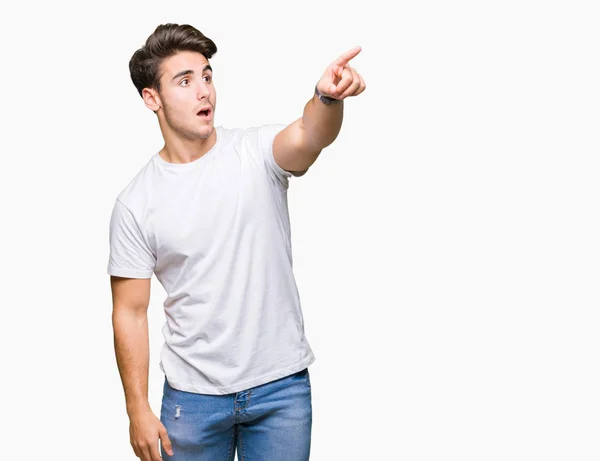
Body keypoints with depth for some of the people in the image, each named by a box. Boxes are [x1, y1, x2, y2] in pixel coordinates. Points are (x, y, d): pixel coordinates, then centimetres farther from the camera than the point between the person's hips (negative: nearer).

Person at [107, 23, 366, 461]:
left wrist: (328, 97, -52)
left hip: (282, 386, 0)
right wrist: (138, 409, -3)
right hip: (193, 394, 0)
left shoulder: (256, 152, -6)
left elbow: (309, 136, -30)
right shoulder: (136, 203, -5)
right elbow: (130, 312, -1)